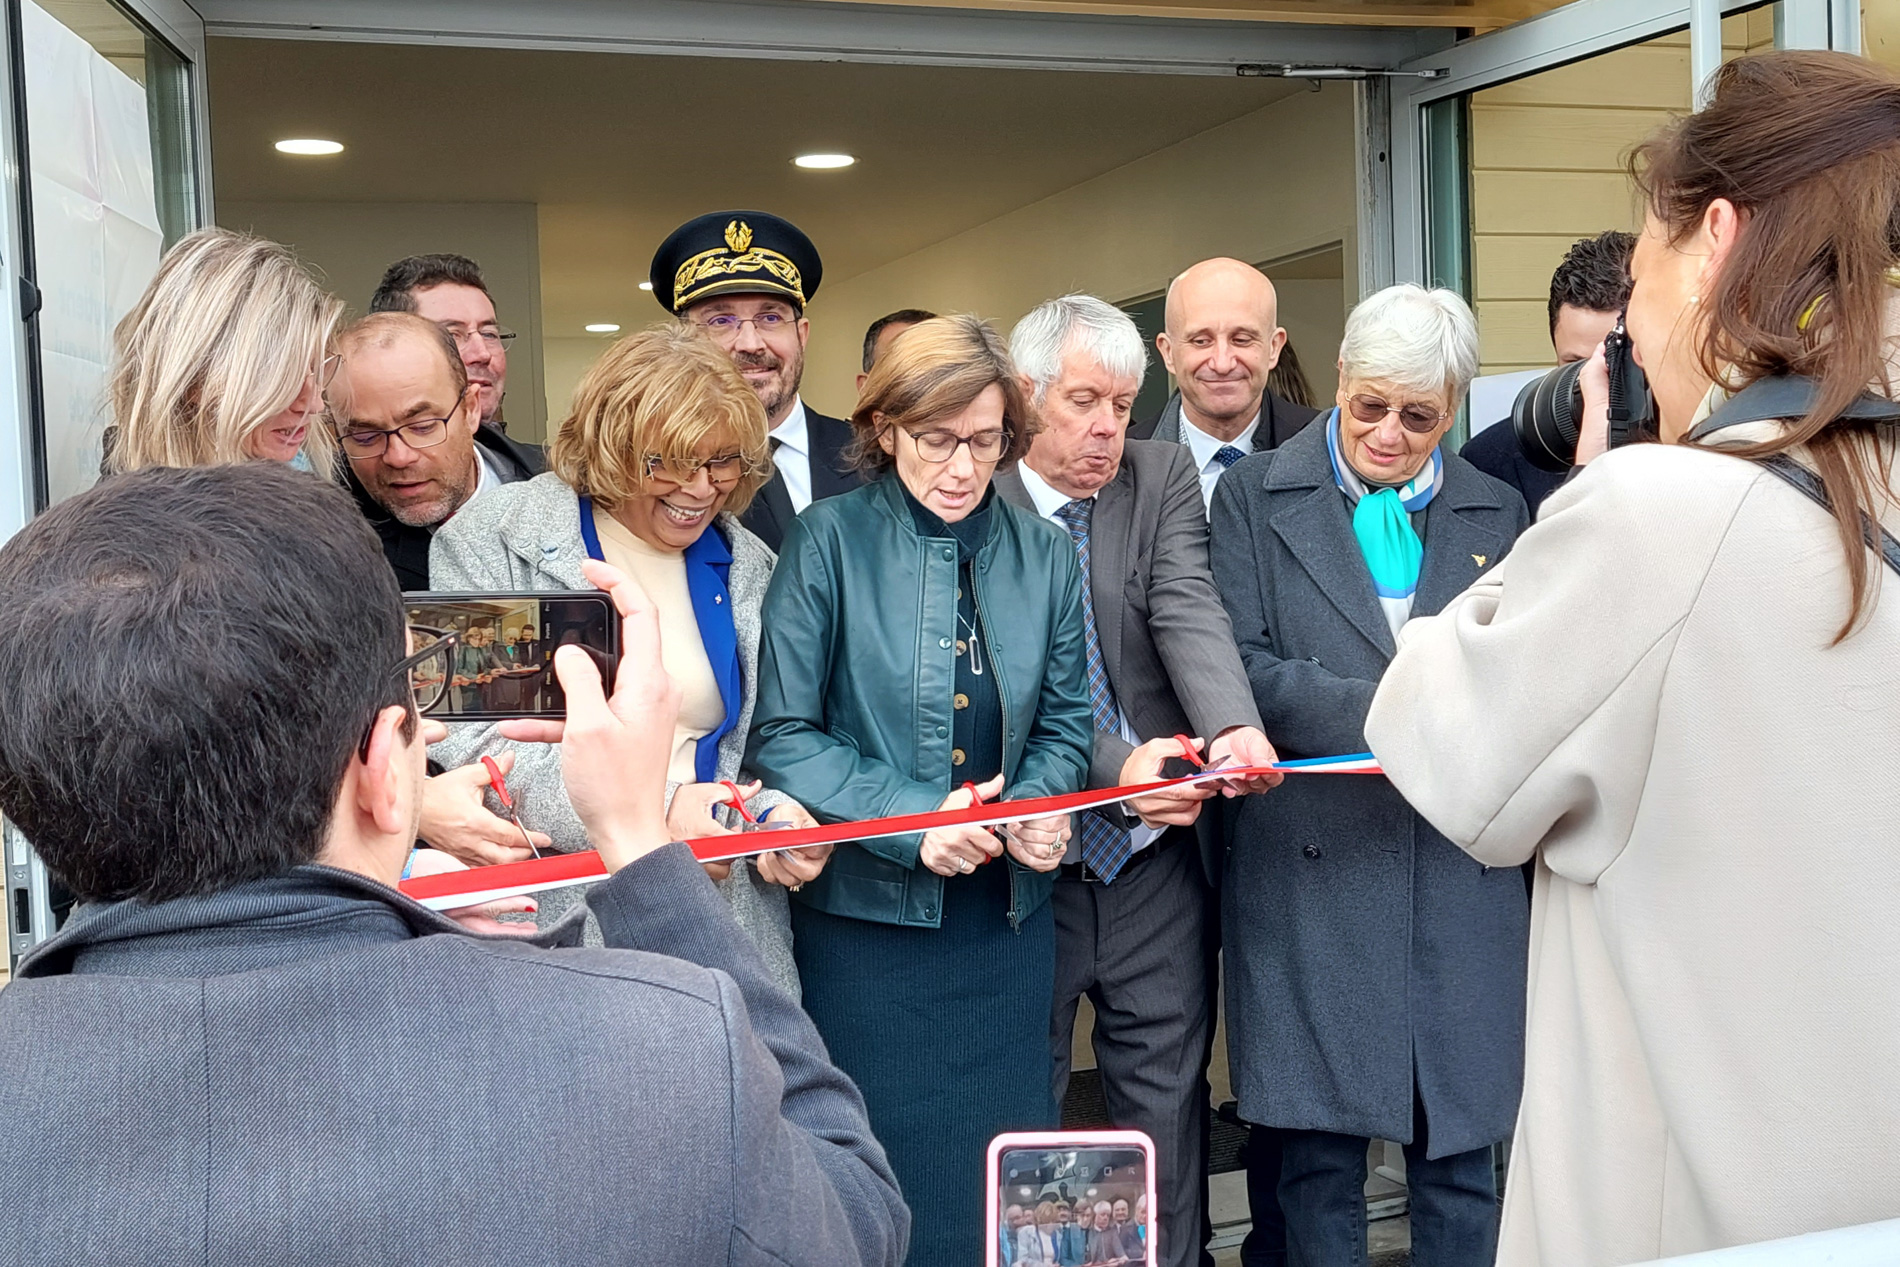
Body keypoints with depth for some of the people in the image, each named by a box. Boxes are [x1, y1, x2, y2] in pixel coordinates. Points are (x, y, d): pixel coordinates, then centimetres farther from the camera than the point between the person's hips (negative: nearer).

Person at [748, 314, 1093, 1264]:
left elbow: (1063, 720, 11)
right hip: (865, 914, -3)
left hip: (1006, 917, 4)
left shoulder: (1042, 554, 5)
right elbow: (782, 734, -10)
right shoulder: (830, 540, -7)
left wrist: (1041, 803, -10)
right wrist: (911, 819, -20)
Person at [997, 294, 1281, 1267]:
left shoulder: (1164, 479, 3)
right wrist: (1116, 764, -27)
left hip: (1157, 858, 2)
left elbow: (1189, 610, -13)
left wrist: (1235, 725, -33)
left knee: (1166, 1106, 13)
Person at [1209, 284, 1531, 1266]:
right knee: (1317, 1157, 4)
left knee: (1459, 1151, 9)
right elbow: (1244, 670, -6)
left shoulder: (1497, 515, 14)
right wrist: (1388, 709, -16)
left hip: (1462, 875, 3)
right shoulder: (1254, 498, 5)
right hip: (1311, 862, -2)